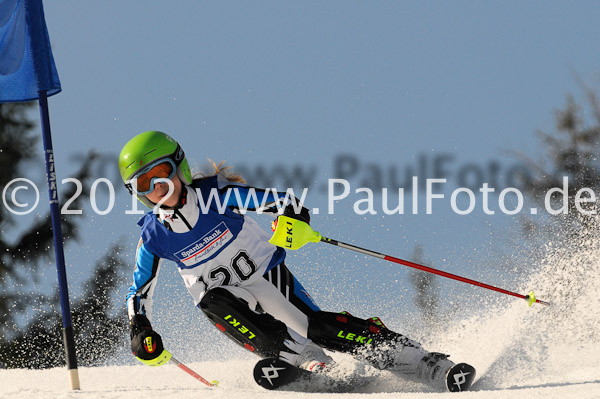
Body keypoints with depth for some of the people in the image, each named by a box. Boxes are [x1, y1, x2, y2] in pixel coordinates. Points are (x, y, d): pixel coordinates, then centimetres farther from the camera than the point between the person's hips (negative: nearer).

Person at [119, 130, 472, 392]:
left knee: (317, 326, -20)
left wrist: (295, 218, -41)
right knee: (214, 302, -33)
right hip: (225, 296, 2)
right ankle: (308, 361, -33)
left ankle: (432, 367, -20)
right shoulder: (153, 236, -11)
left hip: (267, 274, -2)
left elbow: (284, 202, -18)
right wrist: (141, 333, -14)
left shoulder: (217, 195, -18)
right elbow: (140, 292, 3)